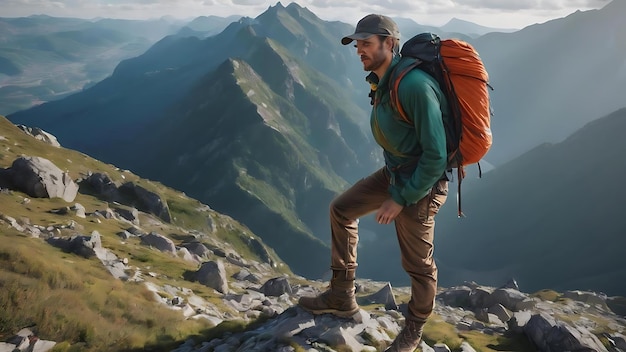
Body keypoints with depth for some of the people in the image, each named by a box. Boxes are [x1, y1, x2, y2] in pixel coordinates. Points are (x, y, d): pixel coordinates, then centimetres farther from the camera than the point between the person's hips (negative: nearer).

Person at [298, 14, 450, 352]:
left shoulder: (414, 85, -28)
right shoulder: (382, 81, 1)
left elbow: (435, 155, -27)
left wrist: (400, 198, -19)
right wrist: (392, 181, 16)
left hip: (421, 184, -9)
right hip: (393, 173, 9)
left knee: (417, 262, 7)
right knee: (341, 210, 15)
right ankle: (341, 296, 26)